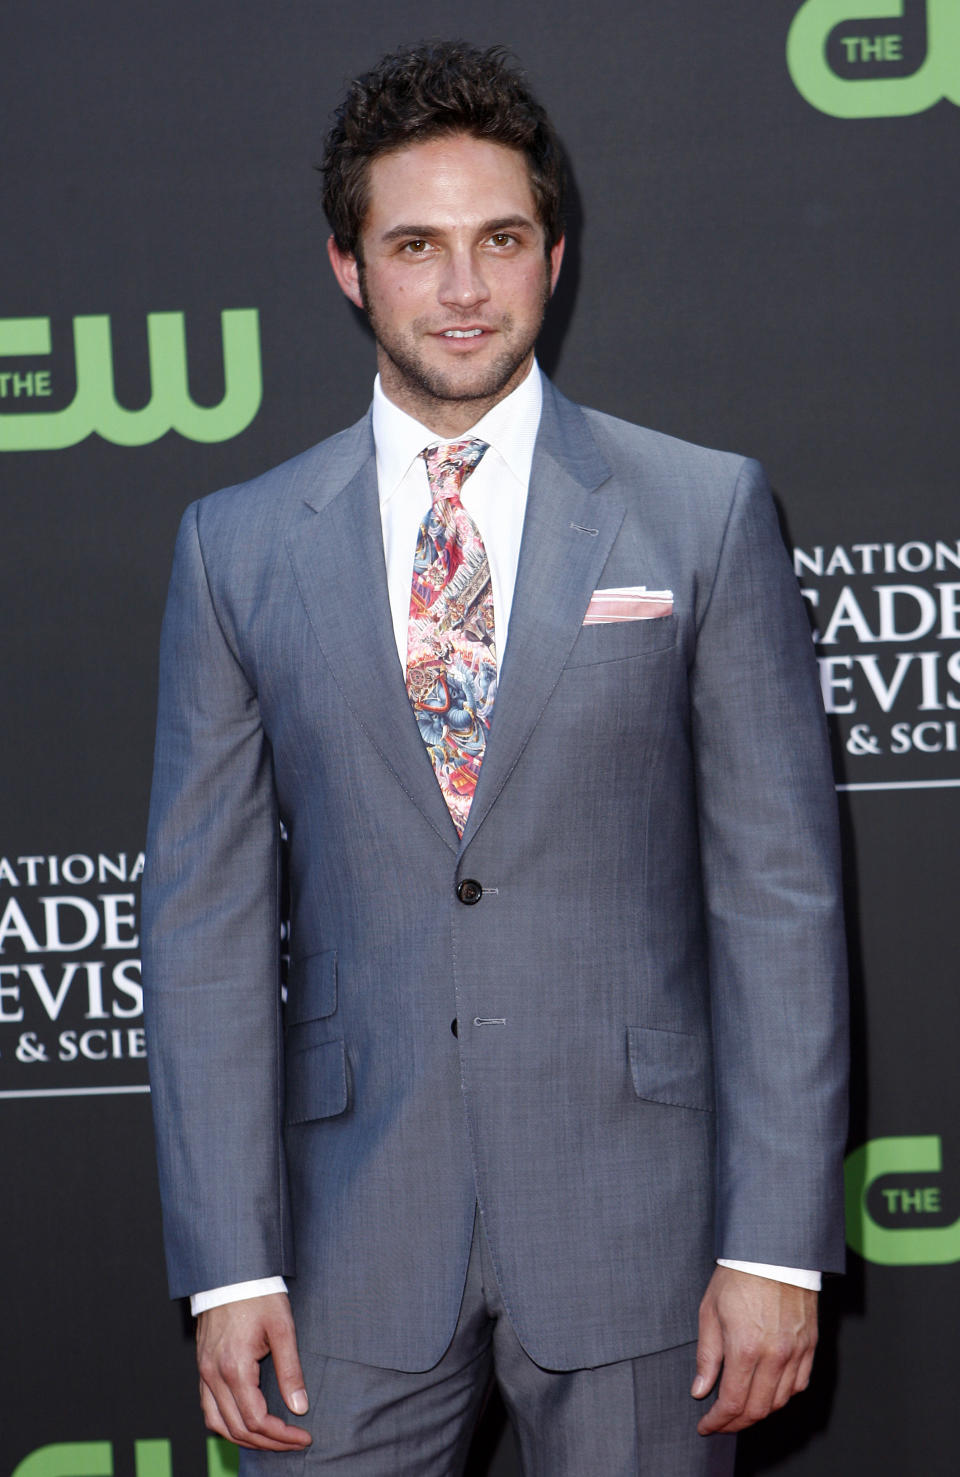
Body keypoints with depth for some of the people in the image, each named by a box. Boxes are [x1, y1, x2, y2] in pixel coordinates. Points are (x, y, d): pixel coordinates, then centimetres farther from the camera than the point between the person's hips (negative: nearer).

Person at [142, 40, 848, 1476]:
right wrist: (230, 1266, -3)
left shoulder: (704, 513, 0)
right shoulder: (237, 546, 4)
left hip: (635, 1216, -1)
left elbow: (778, 888, -2)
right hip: (354, 1229, 1)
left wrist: (779, 1243, -7)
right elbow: (207, 916, 3)